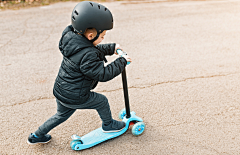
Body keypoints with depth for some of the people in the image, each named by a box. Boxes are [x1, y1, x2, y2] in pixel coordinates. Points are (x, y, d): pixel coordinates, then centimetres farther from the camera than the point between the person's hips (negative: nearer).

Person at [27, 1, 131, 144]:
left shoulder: (73, 39, -2)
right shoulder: (87, 56, -31)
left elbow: (96, 50, 16)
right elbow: (103, 74, -24)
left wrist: (111, 48, 18)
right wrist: (122, 62, -16)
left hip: (60, 91, 9)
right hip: (74, 98, -9)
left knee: (62, 115, 30)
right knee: (102, 101, 13)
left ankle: (36, 136, 43)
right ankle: (108, 125, 38)